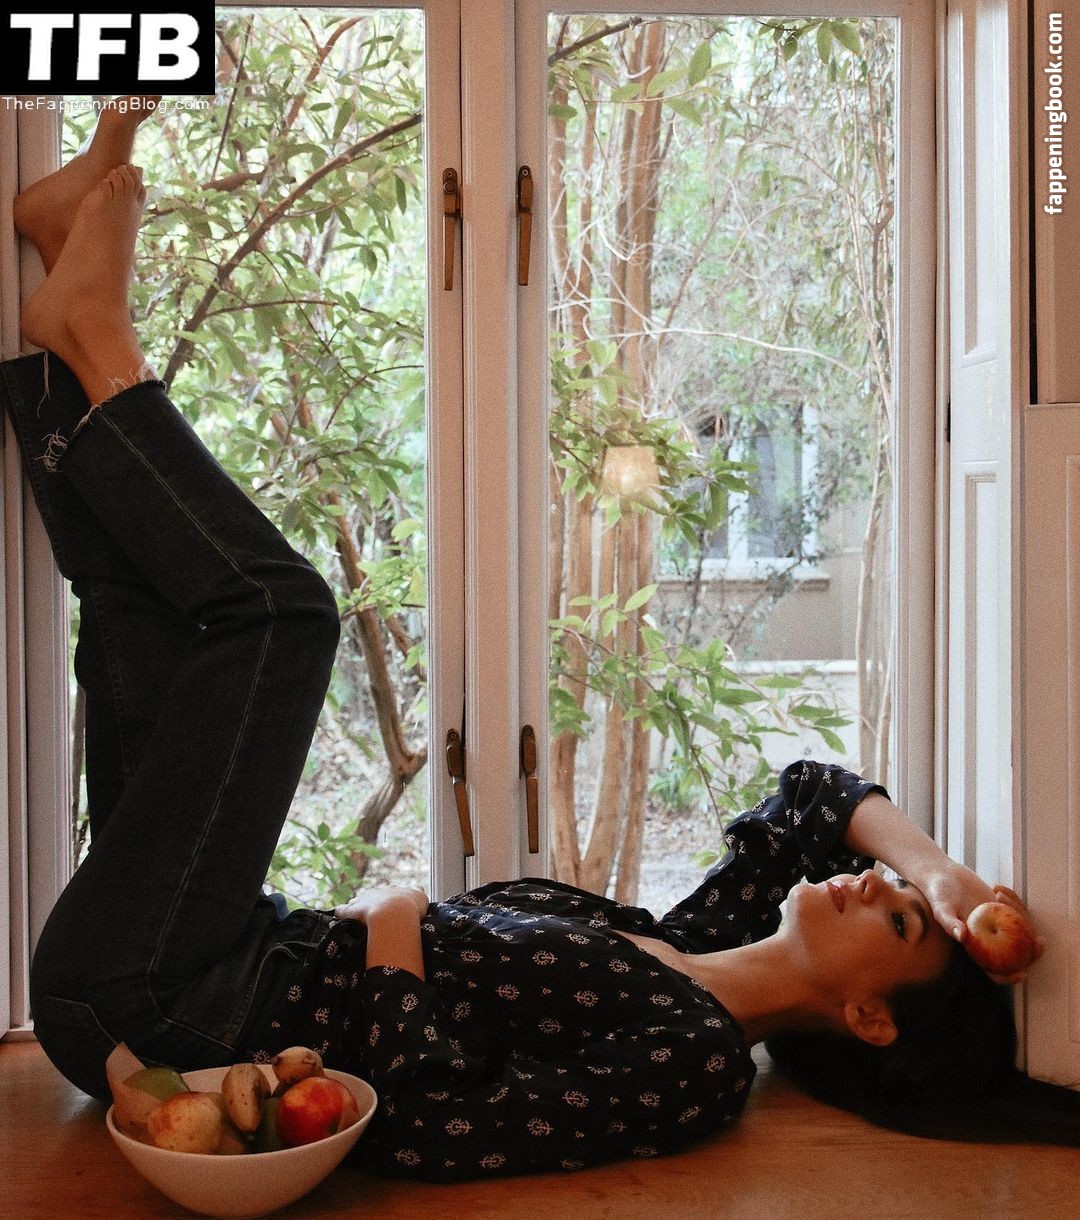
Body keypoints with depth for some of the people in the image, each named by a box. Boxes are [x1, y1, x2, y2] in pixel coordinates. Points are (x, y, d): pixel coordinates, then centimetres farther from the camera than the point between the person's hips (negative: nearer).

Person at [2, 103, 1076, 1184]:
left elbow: (424, 1133, -31)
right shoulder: (687, 956, 2)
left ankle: (99, 351, 4)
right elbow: (814, 793, 15)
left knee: (278, 609, -13)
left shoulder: (695, 1065, -22)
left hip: (146, 1005, -7)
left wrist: (389, 935, -19)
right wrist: (931, 862, -3)